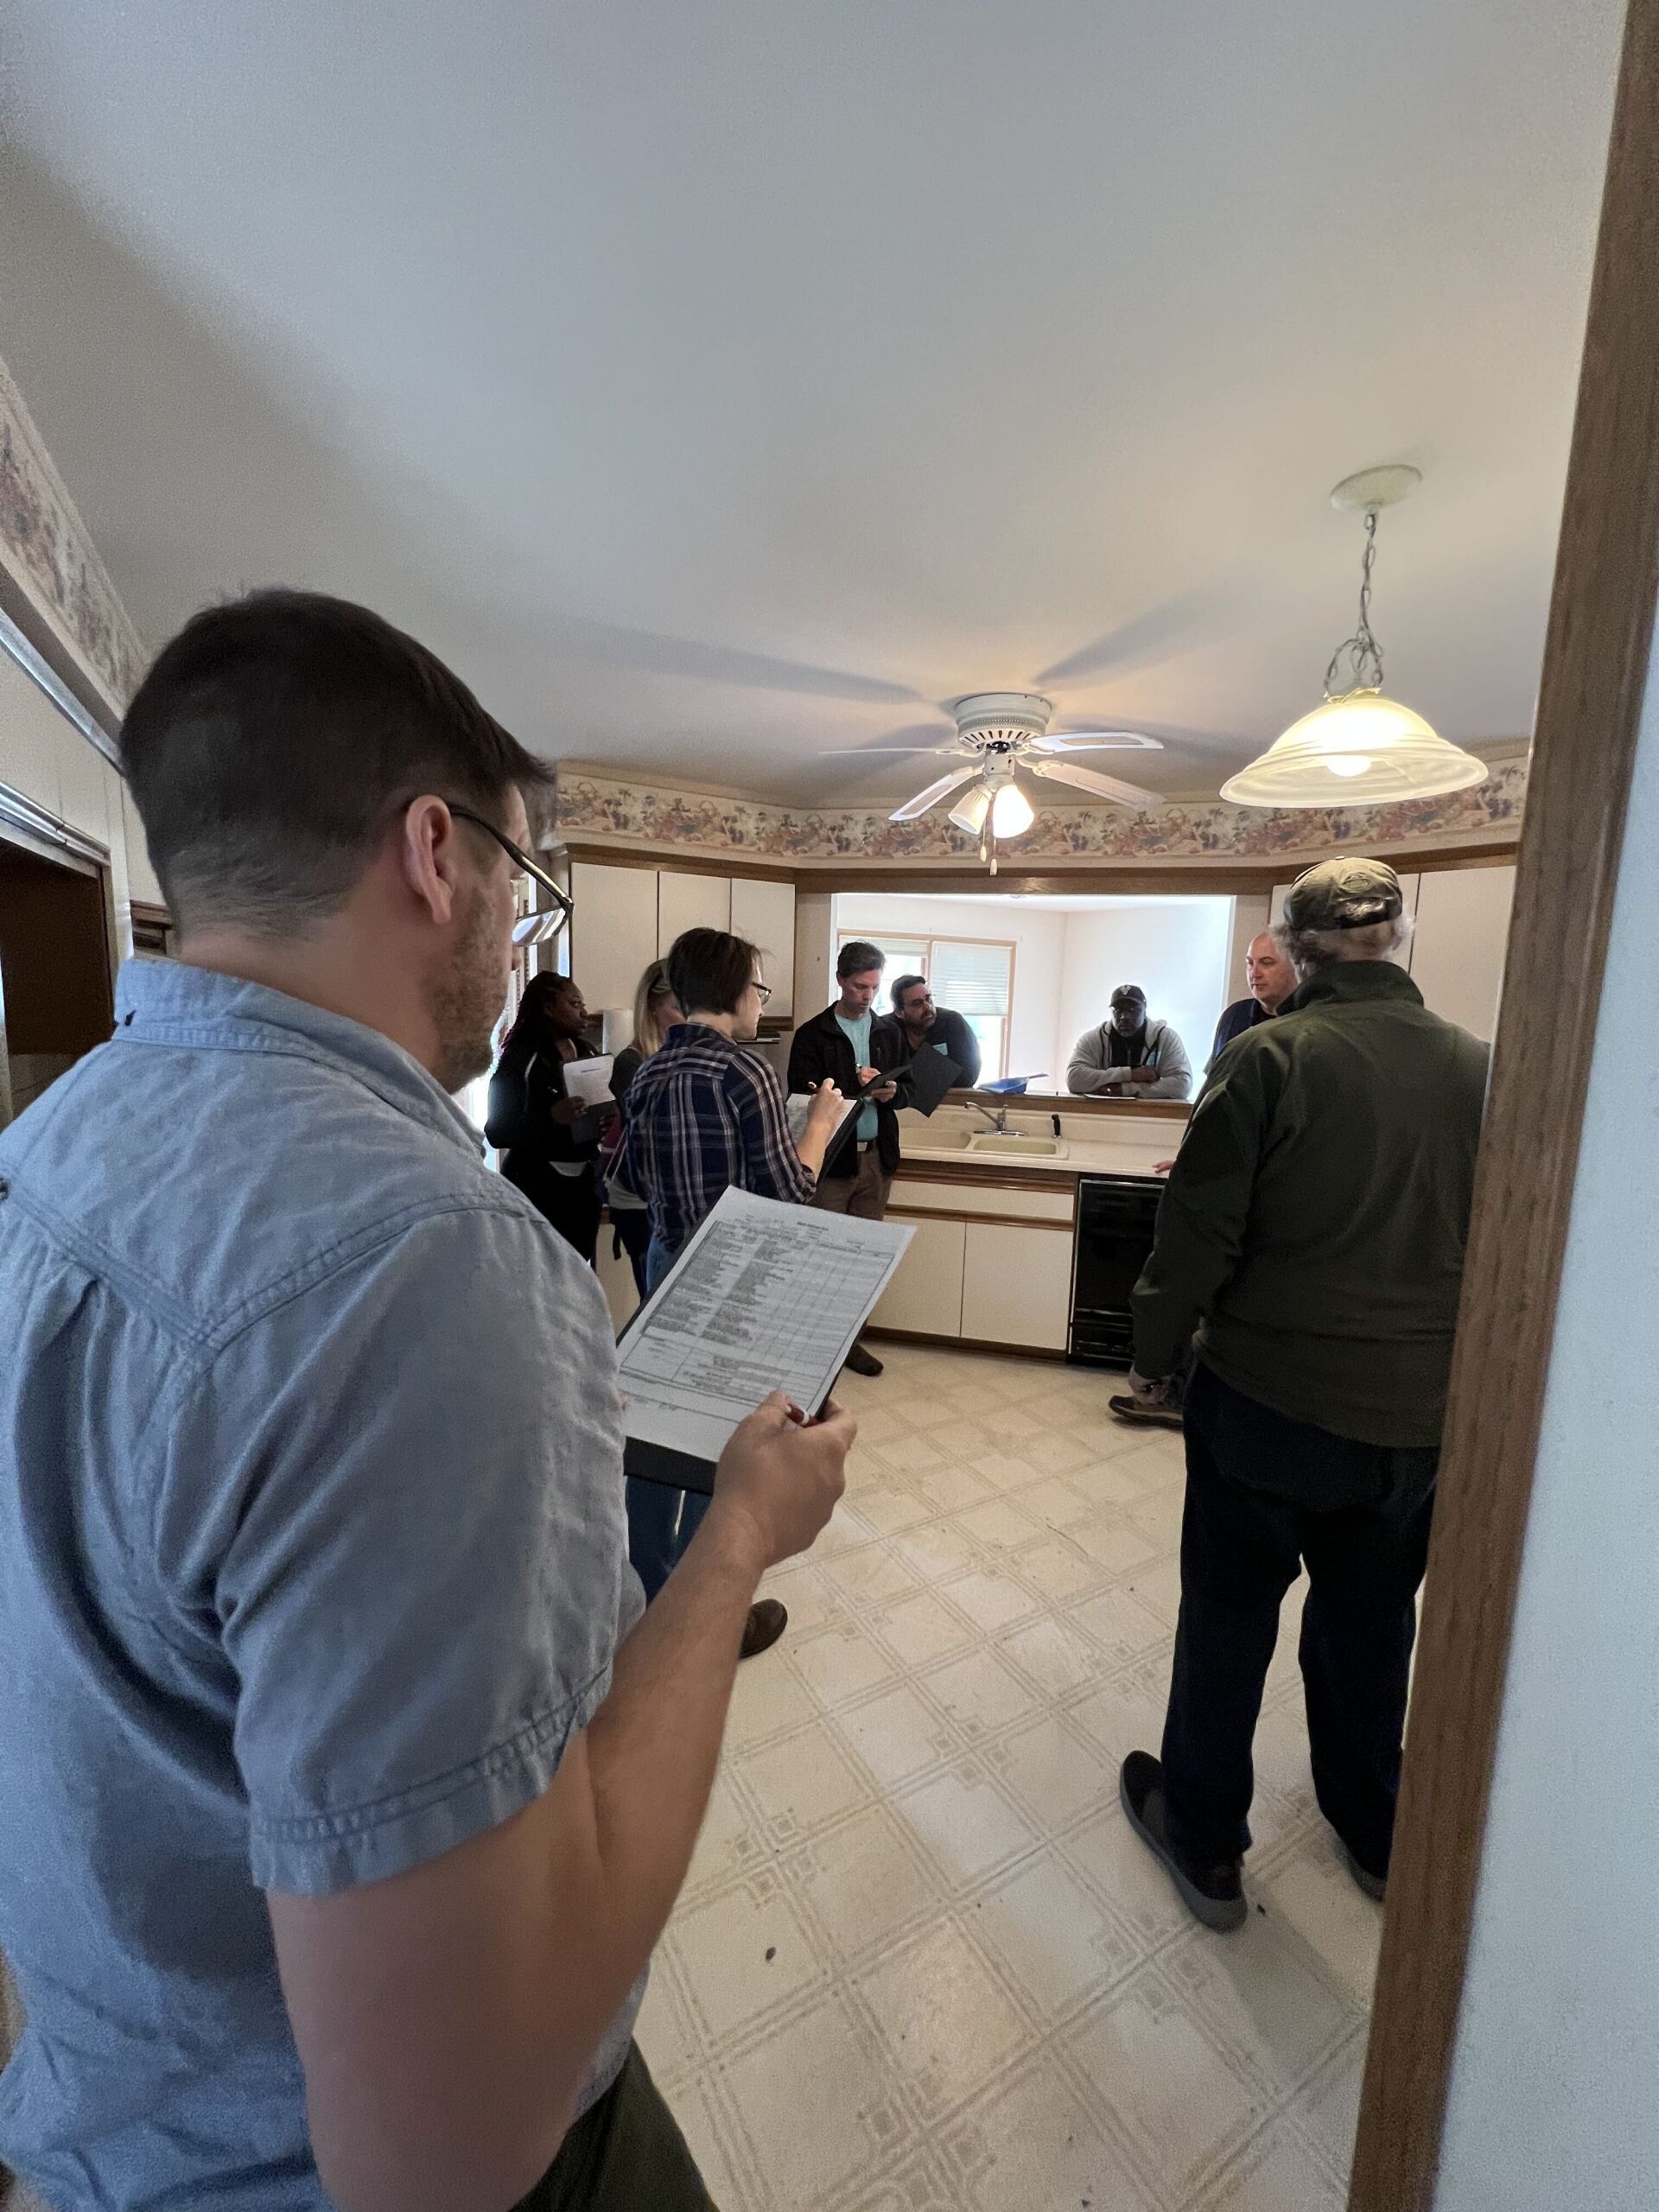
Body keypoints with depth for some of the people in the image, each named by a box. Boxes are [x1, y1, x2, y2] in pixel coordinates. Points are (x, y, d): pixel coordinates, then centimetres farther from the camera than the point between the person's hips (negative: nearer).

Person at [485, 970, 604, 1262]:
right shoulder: (520, 1059, -10)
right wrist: (551, 1118, -28)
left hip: (583, 1181, 6)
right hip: (537, 1184, -6)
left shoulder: (587, 1053, 10)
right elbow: (498, 1131, -14)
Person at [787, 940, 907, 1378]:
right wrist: (853, 1086, -21)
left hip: (877, 1156, 4)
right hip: (832, 1157, -4)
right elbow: (803, 1095, -7)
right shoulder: (812, 1035, -3)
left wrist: (892, 1092, -6)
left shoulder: (890, 1031, 11)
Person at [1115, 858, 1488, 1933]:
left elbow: (1199, 1230, -17)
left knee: (1229, 1613, 15)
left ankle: (1205, 1842, 34)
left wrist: (1154, 1352, -2)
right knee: (1373, 1620, 25)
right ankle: (1374, 1833, 47)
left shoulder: (1270, 1056, -18)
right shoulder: (1480, 1066, -3)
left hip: (1269, 1396, -4)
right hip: (1420, 1410, 5)